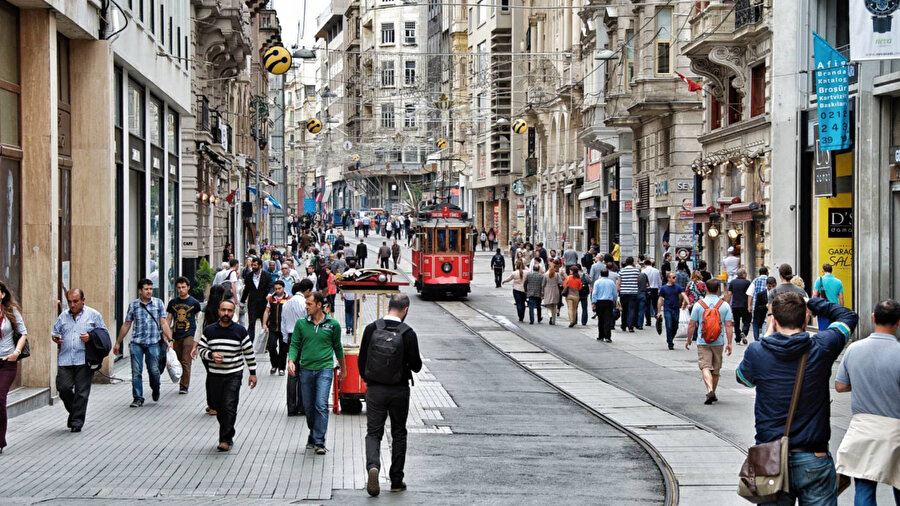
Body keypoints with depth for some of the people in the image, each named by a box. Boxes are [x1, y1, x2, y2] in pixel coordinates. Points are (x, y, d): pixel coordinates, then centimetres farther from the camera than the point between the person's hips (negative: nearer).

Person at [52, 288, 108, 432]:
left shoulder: (93, 315, 5)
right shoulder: (63, 316, 15)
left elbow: (104, 333, 6)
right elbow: (55, 331, 22)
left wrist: (91, 337, -12)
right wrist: (55, 338, -1)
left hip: (84, 361, -3)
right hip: (65, 360, 3)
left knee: (81, 392, -3)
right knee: (63, 387, -4)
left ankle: (77, 421, 6)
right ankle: (73, 411, 22)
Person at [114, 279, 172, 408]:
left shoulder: (158, 303, 6)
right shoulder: (133, 305, 7)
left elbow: (163, 323, 4)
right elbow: (126, 325, 14)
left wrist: (169, 339, -7)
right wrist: (118, 343, 16)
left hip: (153, 343, -1)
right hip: (136, 343, 1)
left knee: (154, 370, -2)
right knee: (136, 372, -4)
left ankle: (155, 390, 29)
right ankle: (138, 398, 4)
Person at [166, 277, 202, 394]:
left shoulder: (194, 303, 2)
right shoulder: (173, 302, 9)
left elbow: (199, 320, 8)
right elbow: (168, 319, 13)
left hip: (189, 336, -4)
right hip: (176, 336, 4)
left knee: (186, 362, -10)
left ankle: (184, 386, -6)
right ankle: (183, 383, 22)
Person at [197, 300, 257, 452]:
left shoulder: (240, 331, 0)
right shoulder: (209, 330, 4)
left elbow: (249, 352, 5)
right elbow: (201, 349, 9)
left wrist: (253, 373, 5)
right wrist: (211, 355, -13)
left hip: (234, 375, -3)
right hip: (214, 375, 3)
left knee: (229, 407, -11)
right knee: (219, 408, 7)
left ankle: (225, 439, -5)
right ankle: (228, 436, 21)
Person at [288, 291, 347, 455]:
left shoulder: (333, 324, 1)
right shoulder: (301, 323, 4)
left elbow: (337, 347, 12)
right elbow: (295, 345, 6)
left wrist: (343, 369, 21)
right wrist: (291, 361, -14)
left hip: (325, 369, -3)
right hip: (306, 369, 3)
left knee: (321, 405, -13)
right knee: (308, 406, 10)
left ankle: (319, 442, -9)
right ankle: (313, 434, 31)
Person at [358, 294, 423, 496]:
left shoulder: (371, 329, -6)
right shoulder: (408, 333, -13)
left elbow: (361, 360, 1)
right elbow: (416, 366, -8)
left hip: (374, 389, 1)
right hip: (399, 390, -1)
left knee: (373, 432, 7)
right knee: (399, 434, 13)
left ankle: (372, 466, -21)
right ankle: (396, 481, 16)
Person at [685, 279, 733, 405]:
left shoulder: (699, 304, -5)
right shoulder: (724, 305, -1)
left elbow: (691, 324, -3)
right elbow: (729, 325, -5)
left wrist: (689, 340, 9)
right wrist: (729, 343, -2)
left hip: (703, 342, -2)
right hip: (718, 342, 2)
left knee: (705, 367, -8)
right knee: (716, 369, 16)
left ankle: (710, 390, -30)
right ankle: (712, 393, 28)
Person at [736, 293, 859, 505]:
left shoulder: (757, 352, -7)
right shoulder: (821, 347, -7)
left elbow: (742, 377, 18)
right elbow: (849, 316, 13)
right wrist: (811, 303, 20)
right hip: (813, 462, 0)